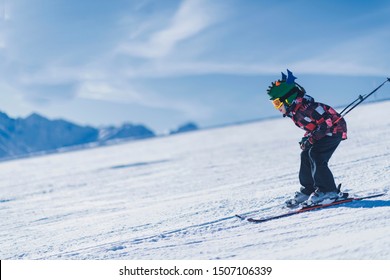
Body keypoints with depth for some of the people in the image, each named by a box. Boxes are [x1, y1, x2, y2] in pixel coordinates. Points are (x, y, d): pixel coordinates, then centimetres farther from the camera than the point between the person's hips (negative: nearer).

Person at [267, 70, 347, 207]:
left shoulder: (306, 108, -29)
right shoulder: (293, 112, 1)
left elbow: (327, 123, -30)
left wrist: (311, 139, -29)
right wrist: (306, 138, 0)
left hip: (335, 130, -10)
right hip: (322, 132, 10)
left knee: (316, 155, -21)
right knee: (306, 155, 4)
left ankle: (329, 191, -16)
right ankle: (308, 189, 12)